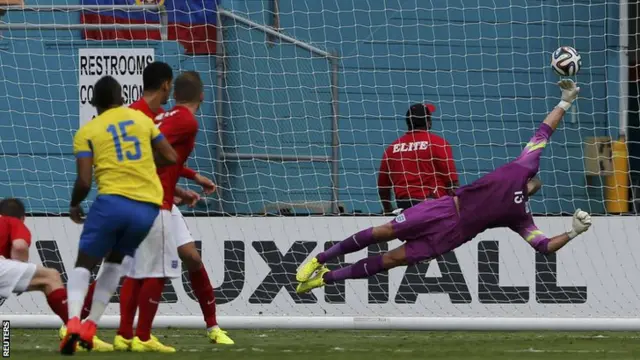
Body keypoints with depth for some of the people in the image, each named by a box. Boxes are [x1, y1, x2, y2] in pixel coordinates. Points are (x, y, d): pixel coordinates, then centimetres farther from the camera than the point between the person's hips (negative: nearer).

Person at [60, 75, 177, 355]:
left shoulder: (87, 132, 5)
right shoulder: (142, 119, 15)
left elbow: (84, 181, -3)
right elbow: (170, 158, 16)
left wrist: (74, 206, 16)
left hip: (113, 202, -3)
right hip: (148, 207, 3)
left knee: (84, 264, 7)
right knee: (114, 262, 23)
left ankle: (73, 322, -18)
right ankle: (90, 326, 14)